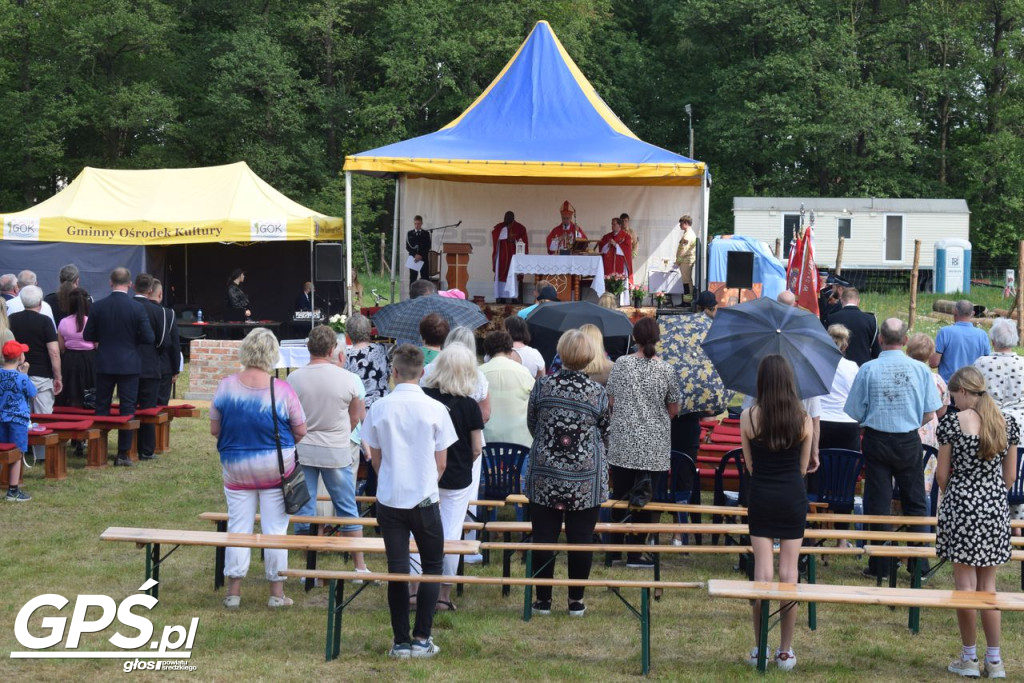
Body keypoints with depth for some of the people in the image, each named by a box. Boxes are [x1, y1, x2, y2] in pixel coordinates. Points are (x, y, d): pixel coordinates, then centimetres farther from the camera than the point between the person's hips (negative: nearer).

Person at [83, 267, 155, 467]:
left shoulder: (98, 306, -5)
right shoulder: (137, 308, -10)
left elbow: (88, 336, -1)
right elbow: (149, 338, -10)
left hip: (104, 365, 2)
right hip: (129, 366, -2)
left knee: (101, 408, 12)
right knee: (127, 410, 4)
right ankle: (123, 454, 3)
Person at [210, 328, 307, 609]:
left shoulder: (226, 386, -9)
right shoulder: (282, 390, -13)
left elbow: (214, 429, -1)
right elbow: (300, 432, -5)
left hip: (236, 469, 1)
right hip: (276, 469, -1)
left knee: (238, 527, 10)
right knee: (275, 529, 7)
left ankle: (233, 590, 13)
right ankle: (277, 591, 13)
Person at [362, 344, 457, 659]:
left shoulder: (379, 408, -4)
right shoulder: (435, 409, -8)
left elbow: (375, 458, 6)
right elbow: (441, 463, -1)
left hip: (389, 500, 1)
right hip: (425, 500, -1)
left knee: (397, 570, 7)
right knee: (432, 567, 12)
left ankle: (401, 641, 9)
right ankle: (422, 639, 7)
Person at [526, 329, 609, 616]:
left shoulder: (543, 385, -4)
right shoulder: (598, 392, -5)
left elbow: (531, 424, 8)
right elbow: (606, 433, 6)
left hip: (544, 475, 1)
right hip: (586, 479, -1)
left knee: (544, 537, 8)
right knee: (581, 539, 7)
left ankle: (543, 599, 13)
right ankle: (576, 600, 13)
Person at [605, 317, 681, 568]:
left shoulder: (621, 364, -2)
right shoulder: (666, 370, -5)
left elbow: (610, 402, 3)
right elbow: (674, 410, 2)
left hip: (622, 443, 2)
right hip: (654, 447, -2)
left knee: (620, 496, 11)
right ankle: (635, 553, 3)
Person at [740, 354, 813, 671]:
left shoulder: (748, 417, -7)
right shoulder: (803, 418, -4)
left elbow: (749, 464, 2)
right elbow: (803, 467, 4)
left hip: (761, 496, -1)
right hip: (793, 497, 1)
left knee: (762, 570, 3)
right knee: (790, 569, 5)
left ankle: (760, 649, 6)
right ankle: (786, 651, 8)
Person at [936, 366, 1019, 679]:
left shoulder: (952, 422, -10)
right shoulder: (1007, 424, 2)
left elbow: (942, 473, -3)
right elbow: (1010, 476, 8)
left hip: (961, 505, -4)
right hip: (995, 507, 4)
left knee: (965, 582, 3)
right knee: (988, 582, 11)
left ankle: (969, 658, 9)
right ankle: (994, 660, 12)